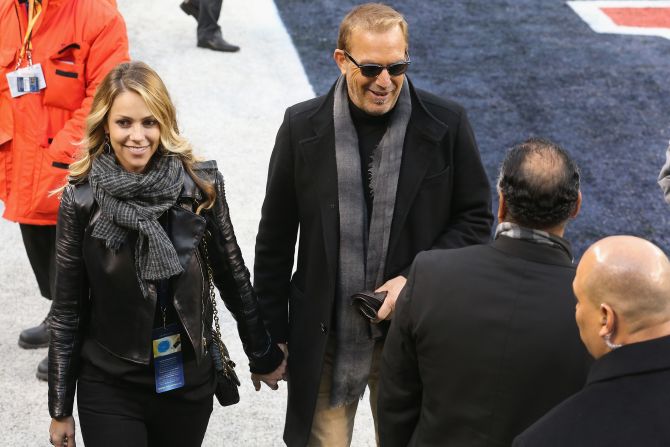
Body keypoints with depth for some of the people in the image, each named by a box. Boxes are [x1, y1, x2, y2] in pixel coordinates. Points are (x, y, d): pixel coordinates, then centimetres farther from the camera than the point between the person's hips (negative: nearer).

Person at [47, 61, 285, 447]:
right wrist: (60, 408, 0)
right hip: (108, 389, -1)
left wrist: (264, 356, 11)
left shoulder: (201, 185, -9)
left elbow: (233, 277, 3)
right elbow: (67, 310, -4)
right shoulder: (82, 199, -10)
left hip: (189, 381, 2)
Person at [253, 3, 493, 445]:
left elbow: (476, 219, 0)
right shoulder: (303, 127, -5)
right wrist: (271, 336, 3)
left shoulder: (447, 124, -7)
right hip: (324, 338, 0)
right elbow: (275, 239, 1)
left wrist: (416, 278, -14)